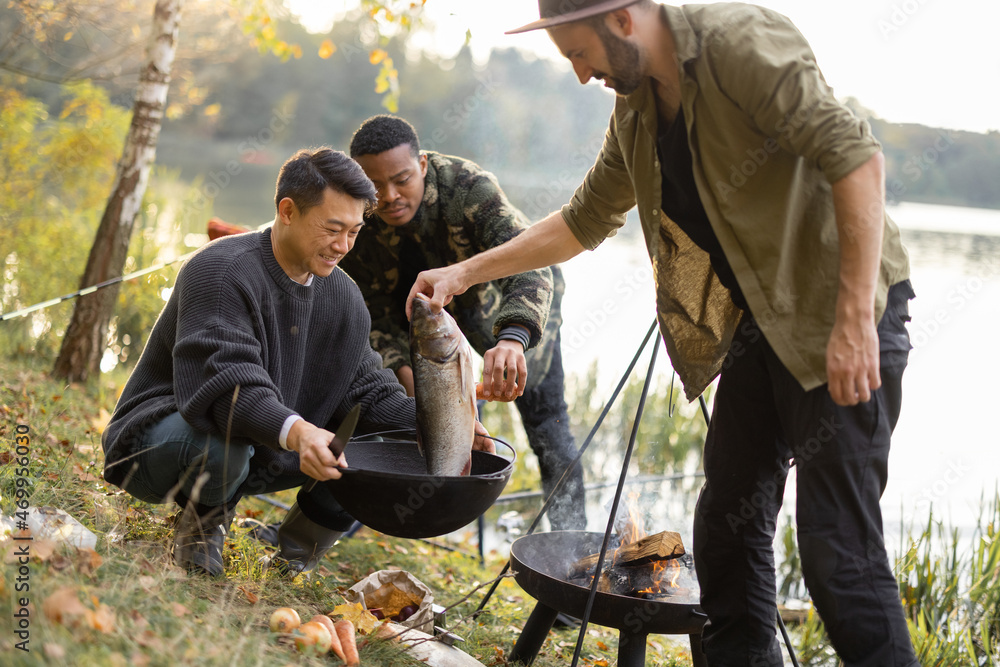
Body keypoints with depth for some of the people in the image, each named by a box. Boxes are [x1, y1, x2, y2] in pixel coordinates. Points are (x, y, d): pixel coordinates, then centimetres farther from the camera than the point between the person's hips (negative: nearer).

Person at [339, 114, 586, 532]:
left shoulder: (468, 187, -41)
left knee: (547, 426, -7)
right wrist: (406, 372, -36)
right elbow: (374, 312, -18)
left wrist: (512, 338, -72)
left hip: (508, 306, -3)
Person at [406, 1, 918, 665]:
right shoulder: (635, 109, 10)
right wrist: (466, 273, 21)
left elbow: (854, 153, -23)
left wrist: (856, 318, -27)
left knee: (838, 542, -10)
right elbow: (585, 219, 24)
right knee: (728, 526, 9)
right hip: (761, 323, 8)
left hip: (842, 314, -8)